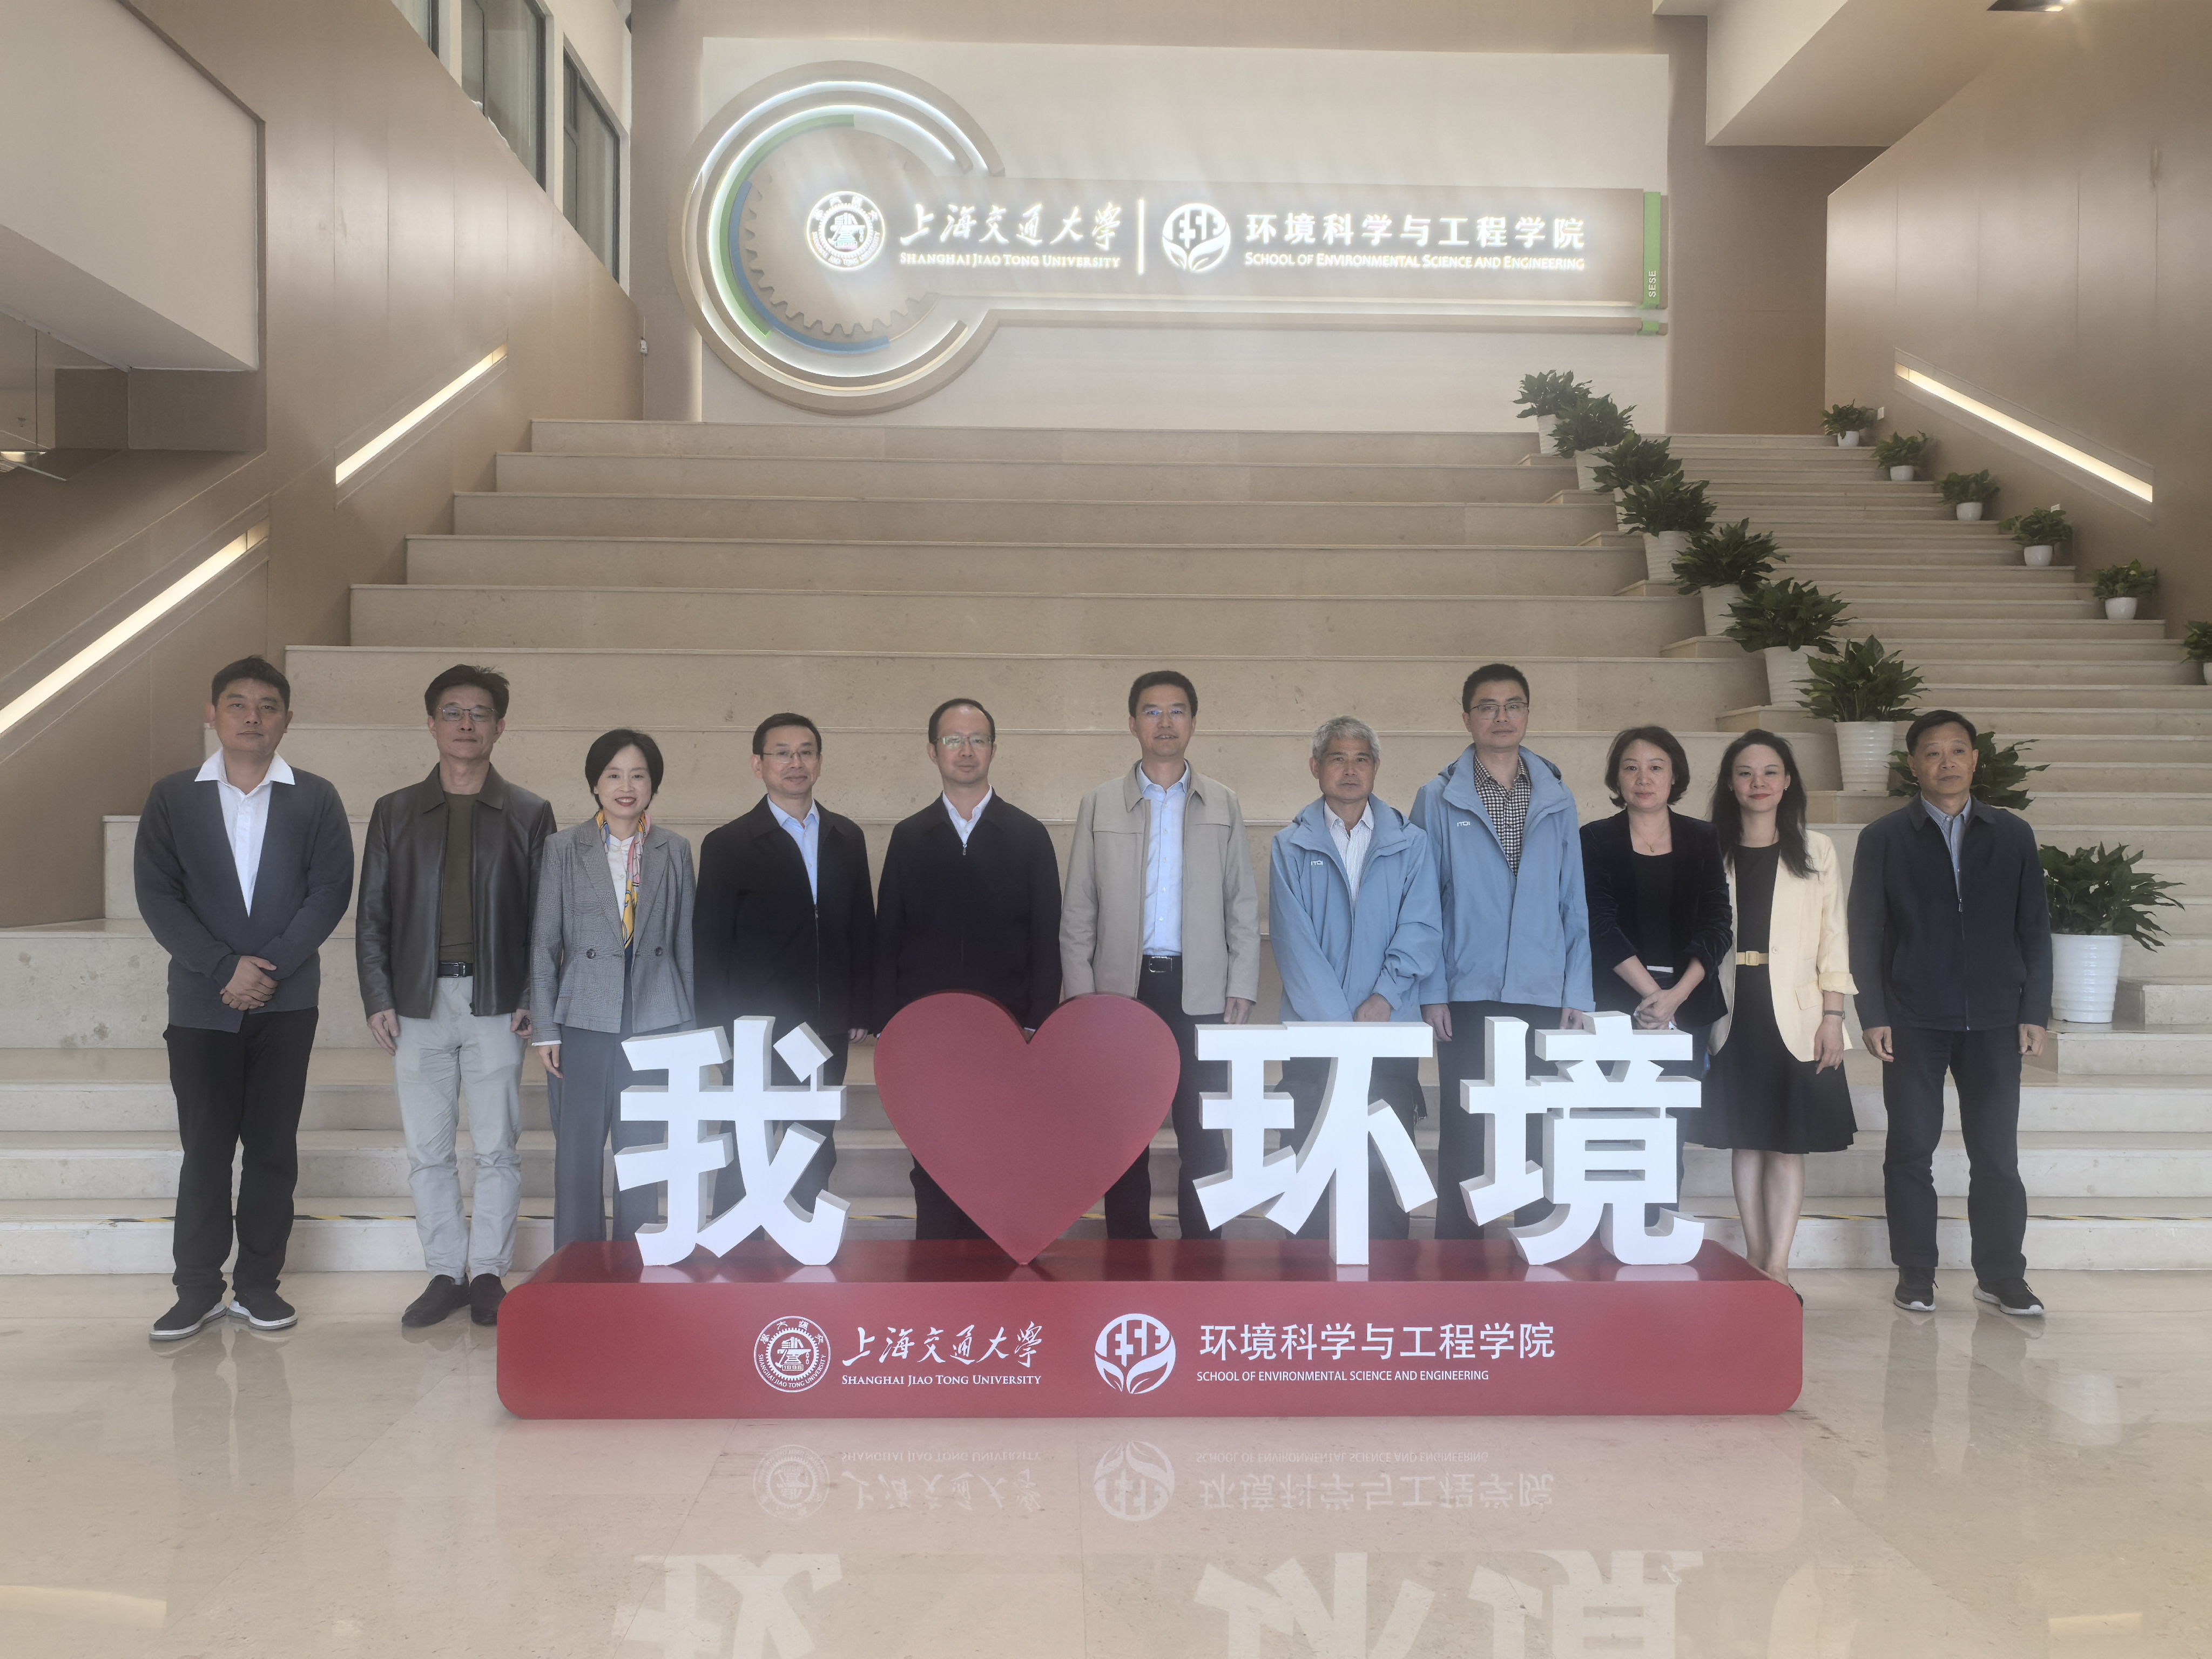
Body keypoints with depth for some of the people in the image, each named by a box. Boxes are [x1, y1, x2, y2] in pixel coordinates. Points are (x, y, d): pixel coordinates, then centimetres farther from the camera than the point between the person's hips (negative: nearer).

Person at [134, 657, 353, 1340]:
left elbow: (331, 891, -3)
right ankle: (198, 1291, 13)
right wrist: (226, 967, -12)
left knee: (273, 1148, 4)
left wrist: (272, 966, -13)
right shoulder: (172, 797, 5)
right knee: (205, 1148, 4)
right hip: (201, 1000, 0)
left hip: (286, 1000, 0)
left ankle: (258, 1284, 14)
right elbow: (156, 895, -2)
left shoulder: (315, 798, 4)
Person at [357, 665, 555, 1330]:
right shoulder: (395, 813, 10)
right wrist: (377, 999, 0)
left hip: (496, 1002, -1)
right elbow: (371, 915, 9)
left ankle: (488, 1273, 15)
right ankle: (446, 1272, 17)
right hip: (418, 1001, 2)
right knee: (427, 1151, 6)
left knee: (497, 1149, 2)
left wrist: (534, 1000, -5)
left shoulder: (529, 815, 6)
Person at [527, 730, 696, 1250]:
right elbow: (544, 943, 3)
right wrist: (545, 1029, -1)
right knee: (577, 1156, 3)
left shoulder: (675, 850, 6)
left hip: (656, 1024, 1)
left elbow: (685, 941, 9)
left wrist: (689, 1029, 7)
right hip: (584, 1023, -1)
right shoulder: (562, 849, 2)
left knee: (644, 1154, 7)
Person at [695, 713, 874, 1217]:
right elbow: (709, 946, -3)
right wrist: (719, 1029, -7)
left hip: (829, 1028, 4)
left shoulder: (847, 838, 9)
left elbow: (861, 927, 11)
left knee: (817, 1154, 11)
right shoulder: (727, 845, -3)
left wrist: (860, 1010, 6)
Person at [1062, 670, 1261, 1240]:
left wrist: (1242, 988, -1)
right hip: (1122, 989, 0)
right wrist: (1080, 992, -2)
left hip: (1200, 994, 0)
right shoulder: (1100, 804, 7)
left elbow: (1243, 905, 8)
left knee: (1203, 1134, 2)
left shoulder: (1223, 804, 9)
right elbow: (1077, 910, 6)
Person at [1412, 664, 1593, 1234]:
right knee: (1463, 1138, 3)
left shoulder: (1557, 798, 10)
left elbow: (1574, 904, 8)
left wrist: (1577, 994, 1)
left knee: (1540, 1138, 4)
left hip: (1543, 999, 2)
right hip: (1467, 997, -2)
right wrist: (1433, 991, -6)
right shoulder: (1438, 798, 3)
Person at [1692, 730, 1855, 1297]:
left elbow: (1833, 939, 3)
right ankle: (1755, 1264, 13)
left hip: (1795, 1017, -1)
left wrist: (1833, 1016, -4)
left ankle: (1777, 1269, 0)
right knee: (1744, 1143, 6)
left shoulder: (1816, 851, 5)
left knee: (1787, 1146, -2)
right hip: (1733, 1014, 2)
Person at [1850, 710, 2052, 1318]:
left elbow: (2035, 929, 10)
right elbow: (1865, 933, 3)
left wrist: (2034, 1011, 2)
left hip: (1995, 1020, 1)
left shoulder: (2013, 836, 10)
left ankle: (2001, 1276, 14)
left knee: (1997, 1153, 3)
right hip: (1913, 1022, -1)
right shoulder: (1883, 839, 5)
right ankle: (1915, 1273, 13)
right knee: (1911, 1150, 3)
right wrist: (1873, 1015, -4)